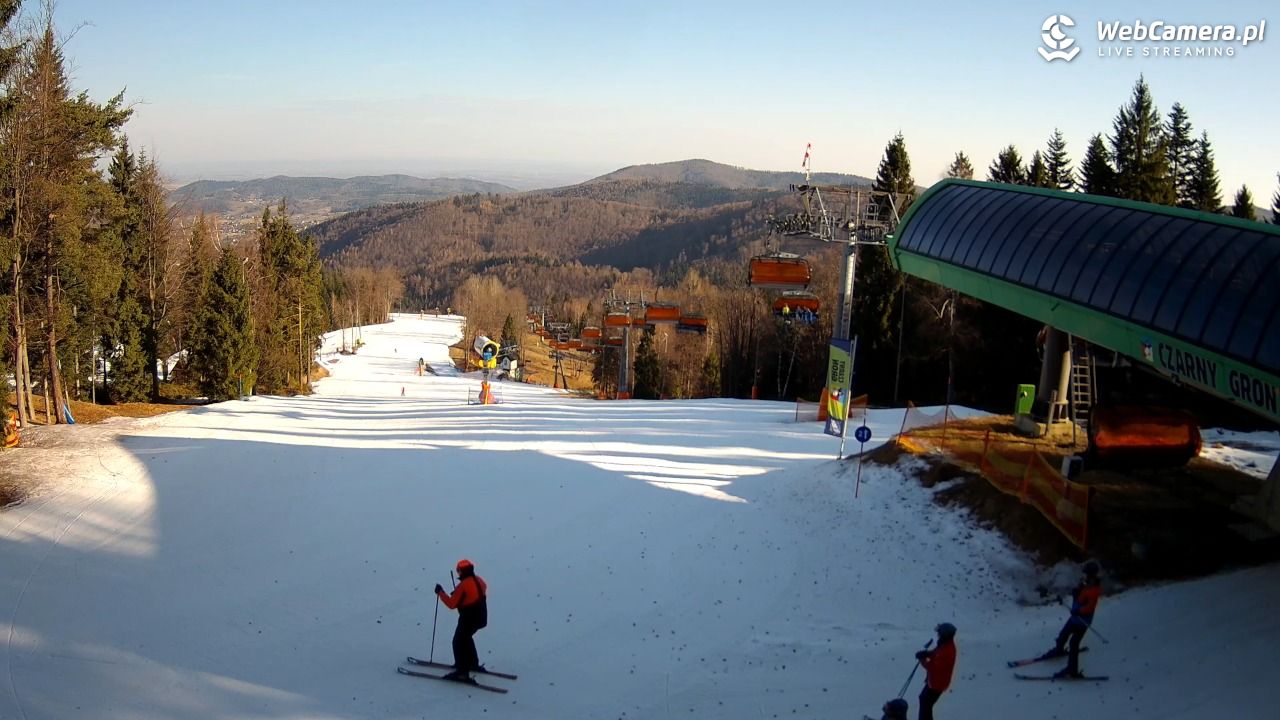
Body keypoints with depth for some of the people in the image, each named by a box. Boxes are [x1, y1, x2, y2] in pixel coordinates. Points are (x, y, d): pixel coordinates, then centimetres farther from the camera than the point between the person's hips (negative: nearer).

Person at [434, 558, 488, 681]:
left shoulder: (463, 585, -21)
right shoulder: (479, 580, 3)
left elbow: (452, 604, -15)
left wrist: (440, 592, -5)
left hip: (469, 619, -8)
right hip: (481, 617, 9)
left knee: (458, 642, 0)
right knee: (466, 638, 28)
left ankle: (462, 673, -6)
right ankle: (473, 663, 38)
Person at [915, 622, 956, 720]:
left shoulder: (947, 652, -34)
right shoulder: (945, 644, -3)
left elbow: (935, 668, -32)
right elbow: (935, 653, 12)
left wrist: (923, 660, -20)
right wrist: (926, 653, -10)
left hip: (937, 683, -10)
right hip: (934, 680, 10)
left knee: (925, 704, 1)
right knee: (924, 698, 25)